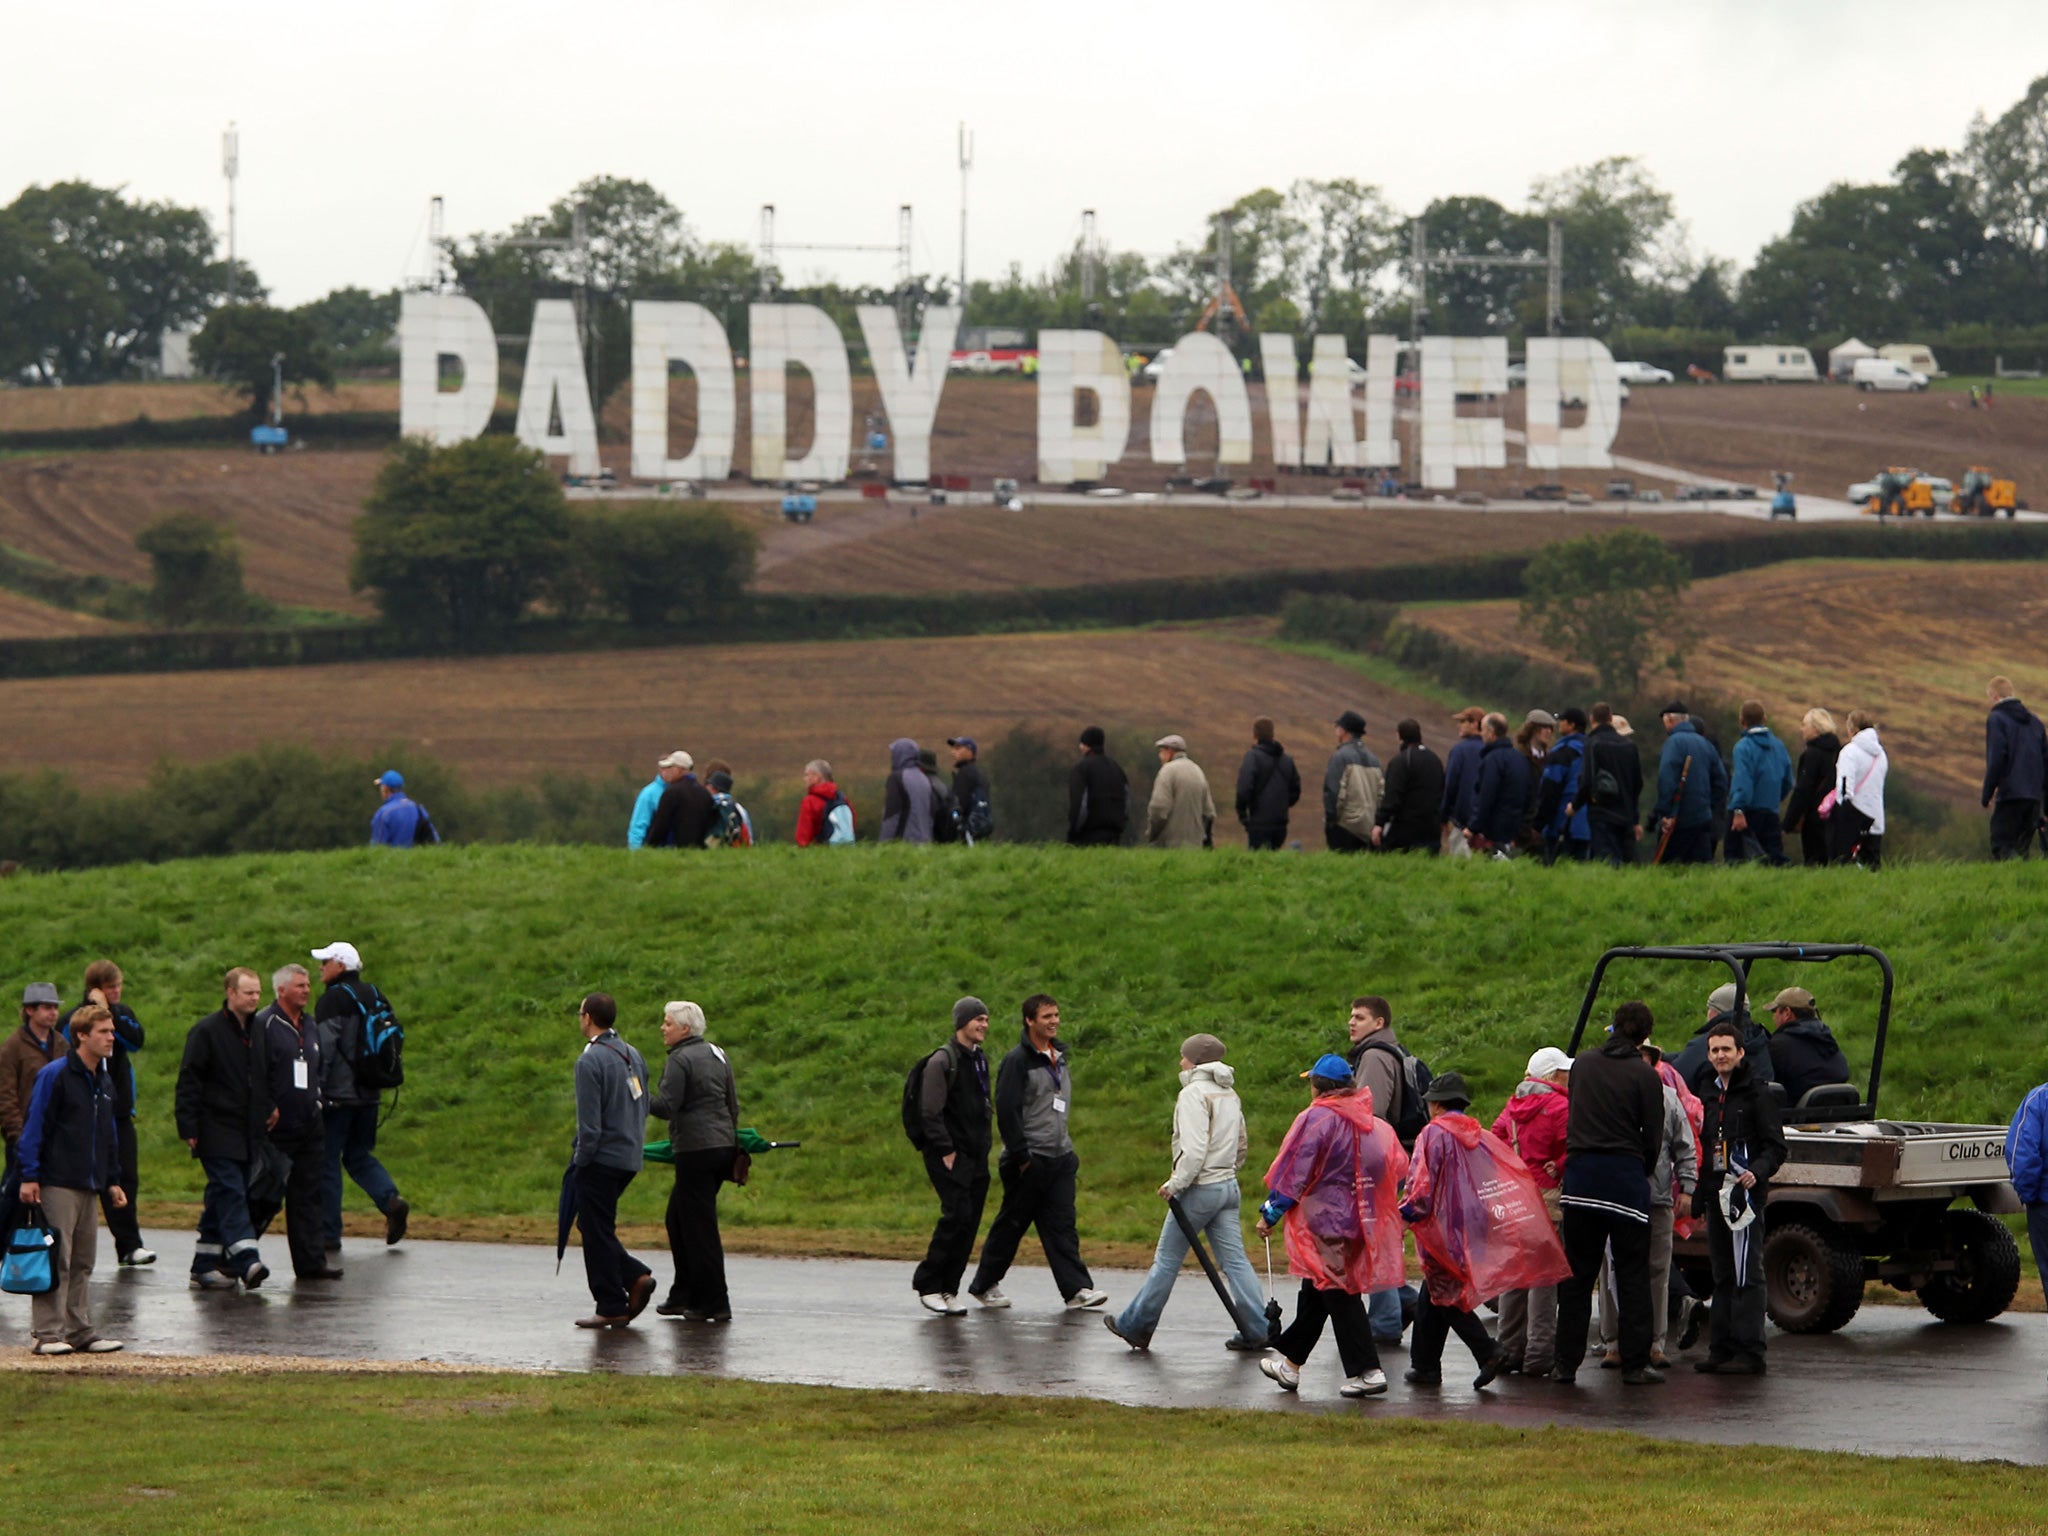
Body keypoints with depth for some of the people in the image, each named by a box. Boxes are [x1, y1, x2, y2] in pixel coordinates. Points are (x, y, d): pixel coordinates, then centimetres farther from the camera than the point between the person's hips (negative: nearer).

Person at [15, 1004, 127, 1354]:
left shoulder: (104, 1081, 15)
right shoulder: (55, 1075, -9)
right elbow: (34, 1127, -10)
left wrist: (112, 1180, 19)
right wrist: (29, 1176, -14)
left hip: (90, 1187, 8)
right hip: (58, 1184, -8)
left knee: (83, 1262, 10)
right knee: (56, 1259, -9)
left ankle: (80, 1331, 15)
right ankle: (49, 1333, -7)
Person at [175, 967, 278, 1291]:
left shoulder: (259, 1033, 14)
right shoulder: (207, 1031, -7)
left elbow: (267, 1078, 28)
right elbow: (189, 1082, -9)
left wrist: (272, 1106, 12)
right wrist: (189, 1128, -13)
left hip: (248, 1135, 7)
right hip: (217, 1133, -7)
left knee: (221, 1201, 9)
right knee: (231, 1194, -16)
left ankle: (205, 1268, 13)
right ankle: (246, 1262, -27)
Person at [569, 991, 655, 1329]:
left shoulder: (590, 1061, -16)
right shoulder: (632, 1055, 9)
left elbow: (589, 1123, -18)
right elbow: (645, 1107, 15)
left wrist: (580, 1162, -7)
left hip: (601, 1161, -8)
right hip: (629, 1159, 8)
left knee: (597, 1233, 0)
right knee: (596, 1226, 19)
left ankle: (611, 1308, 2)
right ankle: (636, 1276, 6)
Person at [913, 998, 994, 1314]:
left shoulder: (980, 1059, 16)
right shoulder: (942, 1061, -10)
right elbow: (931, 1112, -14)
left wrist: (984, 1144, 15)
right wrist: (946, 1151, -16)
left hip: (976, 1157, 8)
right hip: (949, 1156, -8)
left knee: (969, 1222, 3)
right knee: (958, 1215, -15)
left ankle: (948, 1289, 8)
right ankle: (927, 1284, -5)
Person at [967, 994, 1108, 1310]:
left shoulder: (1060, 1057, 15)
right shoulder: (1018, 1059, -10)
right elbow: (1007, 1111, -15)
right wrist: (1021, 1157, -17)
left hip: (1060, 1158, 6)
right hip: (1029, 1160, -6)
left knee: (1062, 1225, -1)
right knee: (1011, 1224, 3)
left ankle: (1077, 1289, -8)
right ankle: (985, 1285, 16)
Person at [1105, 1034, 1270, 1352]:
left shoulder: (1194, 1094, -14)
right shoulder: (1229, 1094, 12)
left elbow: (1194, 1149, -22)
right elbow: (1242, 1144, 21)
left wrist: (1175, 1184, -15)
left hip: (1199, 1190, -8)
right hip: (1228, 1186, 8)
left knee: (1167, 1260, 3)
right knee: (1234, 1260, 5)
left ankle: (1134, 1326, 12)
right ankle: (1256, 1329, -1)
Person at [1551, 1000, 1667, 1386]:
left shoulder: (1583, 1064, 9)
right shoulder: (1644, 1075, -5)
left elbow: (1574, 1118, 14)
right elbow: (1653, 1137, -3)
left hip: (1581, 1172, 4)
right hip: (1625, 1175, -3)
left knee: (1577, 1273, 9)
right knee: (1632, 1274, 3)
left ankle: (1566, 1362, 7)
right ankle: (1635, 1363, 2)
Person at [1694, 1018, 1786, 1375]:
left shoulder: (1756, 1095, -4)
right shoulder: (1708, 1097, 19)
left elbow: (1776, 1147, -9)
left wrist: (1757, 1172, -26)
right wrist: (1697, 1188, 16)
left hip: (1745, 1195, -8)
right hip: (1715, 1197, 8)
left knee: (1746, 1276, -9)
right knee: (1722, 1276, 11)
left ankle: (1749, 1353, -10)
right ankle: (1721, 1349, 14)